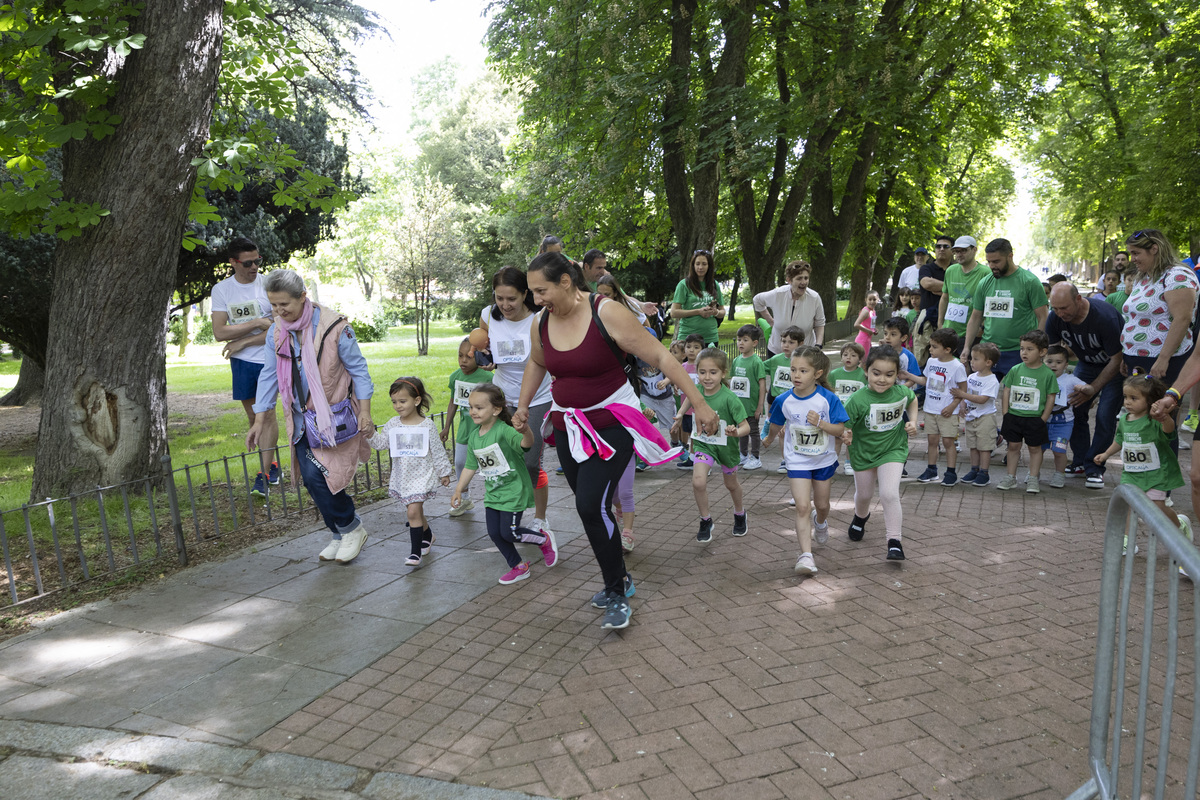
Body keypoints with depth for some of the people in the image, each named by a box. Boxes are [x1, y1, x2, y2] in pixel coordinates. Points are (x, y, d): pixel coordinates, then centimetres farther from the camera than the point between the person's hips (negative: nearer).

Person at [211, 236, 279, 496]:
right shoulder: (221, 290, -1)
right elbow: (219, 332, -8)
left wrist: (243, 342, -12)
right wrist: (258, 323, -16)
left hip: (269, 358, -3)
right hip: (241, 361, 4)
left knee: (267, 414, -9)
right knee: (253, 416, 10)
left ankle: (264, 474, -5)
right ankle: (272, 463, 26)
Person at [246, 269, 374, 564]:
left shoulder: (334, 327, -16)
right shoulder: (276, 332, 1)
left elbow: (358, 369, -8)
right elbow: (269, 376, 9)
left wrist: (365, 412, -12)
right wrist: (259, 421, 8)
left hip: (334, 416, -6)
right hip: (303, 418, 6)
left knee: (318, 475, -13)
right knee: (311, 478, 5)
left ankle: (352, 528, 8)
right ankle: (340, 535, 22)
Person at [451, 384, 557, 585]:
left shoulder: (504, 431, -22)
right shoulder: (474, 437, 3)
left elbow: (526, 443, -41)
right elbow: (470, 466, 13)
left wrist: (526, 431, -63)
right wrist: (458, 490, 14)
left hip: (513, 492, -7)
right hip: (492, 494, 8)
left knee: (509, 533, -5)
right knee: (494, 533, 7)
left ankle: (545, 538, 21)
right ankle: (518, 567, 26)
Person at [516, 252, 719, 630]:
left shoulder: (606, 314, -19)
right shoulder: (541, 322, -1)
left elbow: (660, 357, -17)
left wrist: (699, 404, -17)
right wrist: (522, 406, 24)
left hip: (611, 424, -6)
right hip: (568, 425, 6)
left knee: (592, 505, -17)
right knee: (589, 507, 10)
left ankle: (617, 596, 0)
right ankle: (619, 579, 31)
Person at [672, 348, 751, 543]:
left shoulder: (729, 398, -28)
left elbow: (746, 426, -29)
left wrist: (736, 432, -48)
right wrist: (681, 413, 8)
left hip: (726, 445, -2)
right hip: (703, 444, 2)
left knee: (731, 484, 21)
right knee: (698, 481, -20)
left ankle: (739, 514, 52)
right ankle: (705, 521, 3)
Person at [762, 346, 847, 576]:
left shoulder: (828, 399, -18)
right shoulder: (784, 400, -13)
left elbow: (840, 429, -14)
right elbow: (776, 425, 8)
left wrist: (820, 423, -30)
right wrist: (769, 440, 25)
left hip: (824, 460, 1)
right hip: (797, 461, -1)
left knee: (821, 504, 20)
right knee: (802, 507, -12)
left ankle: (820, 522, 55)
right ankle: (806, 555, -11)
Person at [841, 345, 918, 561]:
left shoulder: (901, 392, -14)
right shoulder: (858, 400, -26)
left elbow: (912, 400, 11)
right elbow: (843, 425, -21)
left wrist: (912, 421, -1)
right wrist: (846, 435, -42)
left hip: (893, 450, 0)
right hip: (863, 452, 0)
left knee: (889, 494, -18)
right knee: (864, 494, 21)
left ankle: (895, 542, -5)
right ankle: (861, 516, 57)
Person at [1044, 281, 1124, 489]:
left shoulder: (1105, 317, -34)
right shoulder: (1054, 319, -18)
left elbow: (1116, 360, -26)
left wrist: (1093, 389, -33)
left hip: (1116, 366, -5)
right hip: (1086, 363, 5)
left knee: (1105, 416, -15)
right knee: (1074, 408, -6)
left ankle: (1094, 468, -5)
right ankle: (1080, 462, 8)